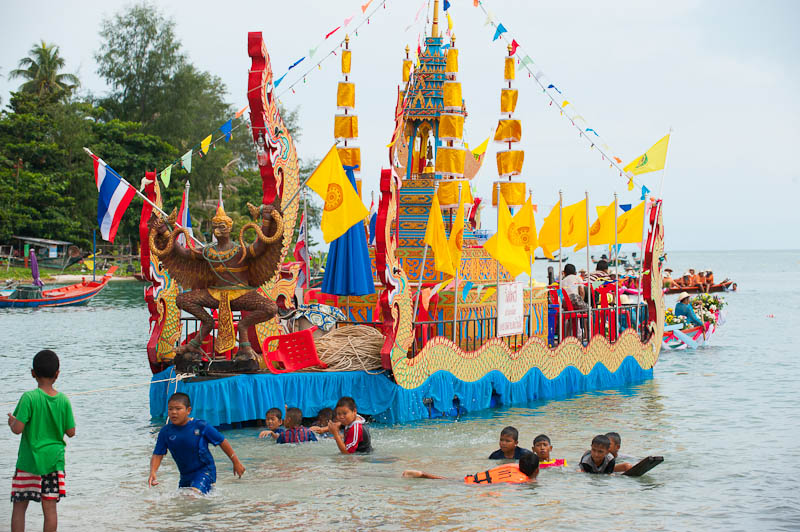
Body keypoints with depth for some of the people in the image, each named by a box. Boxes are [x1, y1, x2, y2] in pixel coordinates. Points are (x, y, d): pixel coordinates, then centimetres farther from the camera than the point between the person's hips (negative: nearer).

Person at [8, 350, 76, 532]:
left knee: (19, 506, 7)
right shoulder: (63, 400, -3)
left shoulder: (29, 398, -13)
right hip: (54, 460, 3)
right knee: (50, 507, 7)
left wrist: (12, 421, 4)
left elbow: (18, 428, -17)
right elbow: (71, 432, 1)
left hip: (29, 461, -3)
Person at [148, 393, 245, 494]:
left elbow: (222, 442, -6)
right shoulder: (165, 432, -7)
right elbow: (157, 455, -6)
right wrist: (152, 472, -25)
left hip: (205, 470, -6)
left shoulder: (201, 426, -15)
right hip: (185, 475, 6)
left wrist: (236, 462, 0)